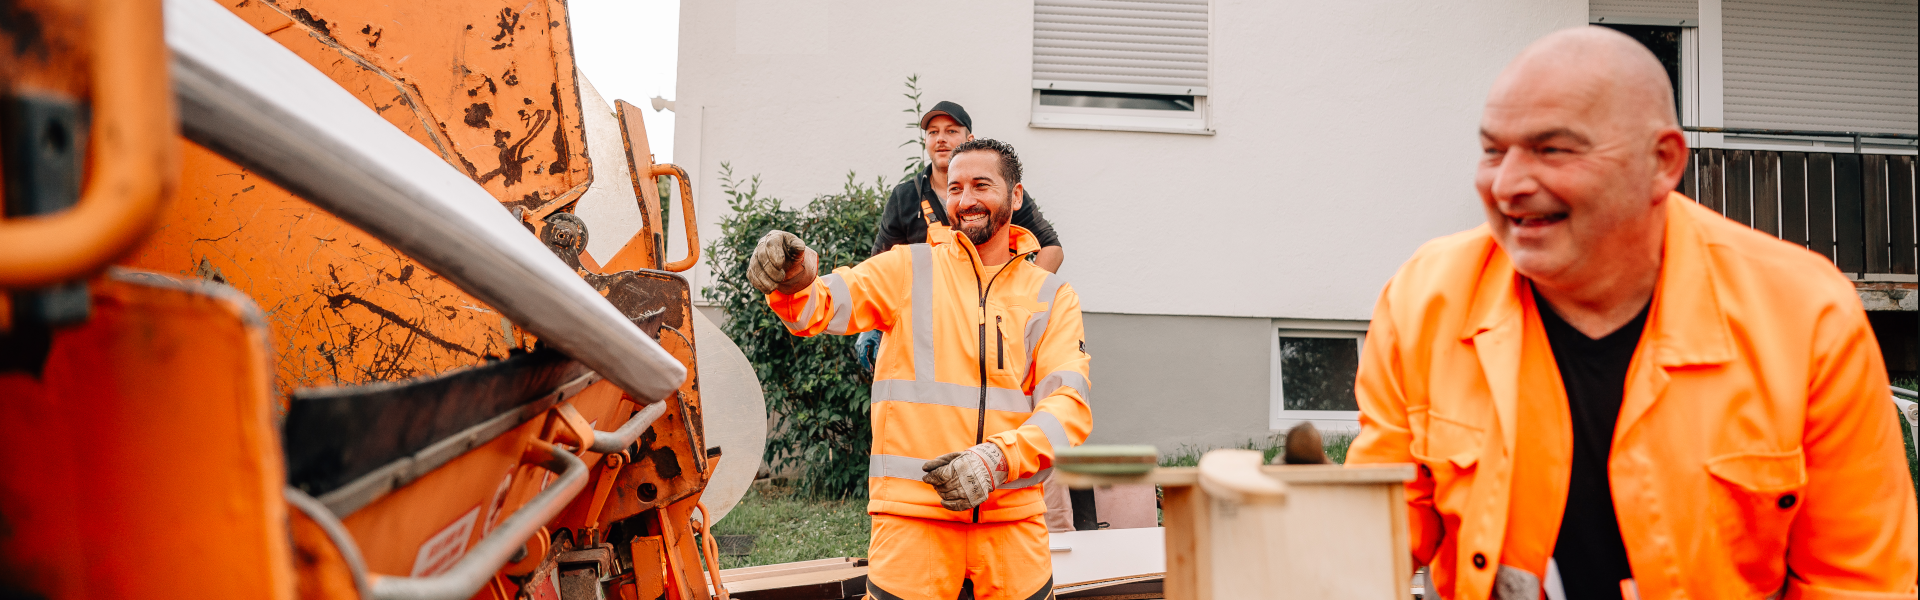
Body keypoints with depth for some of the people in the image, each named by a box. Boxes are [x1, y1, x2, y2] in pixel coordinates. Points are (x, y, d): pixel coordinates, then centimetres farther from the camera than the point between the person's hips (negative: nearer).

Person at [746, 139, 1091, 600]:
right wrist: (791, 281, -28)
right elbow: (818, 307, -4)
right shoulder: (909, 270, 7)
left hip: (1012, 518, 2)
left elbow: (1070, 405, -3)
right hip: (913, 509, -1)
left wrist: (997, 458, -20)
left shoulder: (1053, 297, 9)